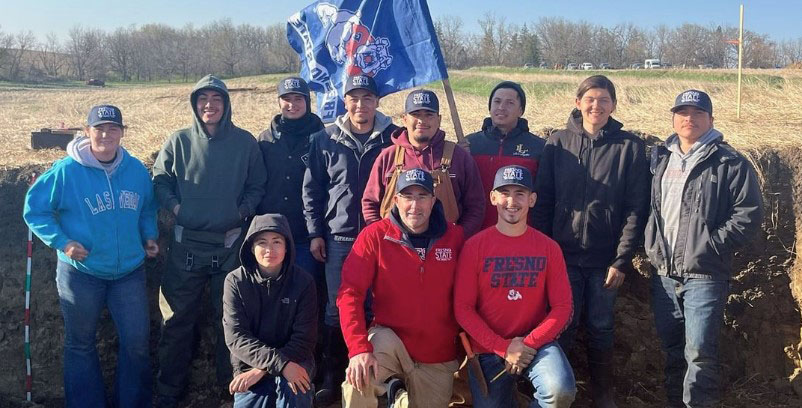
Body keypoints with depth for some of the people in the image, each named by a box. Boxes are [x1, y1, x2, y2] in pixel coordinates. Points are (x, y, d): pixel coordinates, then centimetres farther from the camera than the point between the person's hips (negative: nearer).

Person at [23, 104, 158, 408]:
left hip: (129, 271, 3)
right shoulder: (66, 170, -12)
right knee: (81, 344, 13)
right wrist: (61, 242, -14)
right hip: (80, 273, -2)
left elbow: (148, 208, 16)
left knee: (137, 342, 8)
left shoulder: (136, 170, -1)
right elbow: (34, 209, -5)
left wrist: (150, 236, 1)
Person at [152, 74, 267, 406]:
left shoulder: (245, 142, 3)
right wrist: (174, 205, -7)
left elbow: (257, 187, 7)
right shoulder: (178, 142, 3)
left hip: (230, 243, 0)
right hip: (186, 244, 0)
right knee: (177, 318, 7)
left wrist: (243, 211, -7)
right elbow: (160, 180, 8)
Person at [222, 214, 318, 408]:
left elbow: (304, 339, -11)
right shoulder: (236, 281, -7)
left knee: (291, 385, -32)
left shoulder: (303, 281, -8)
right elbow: (236, 337, -15)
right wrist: (280, 363, -29)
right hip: (250, 364, 2)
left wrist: (262, 370, -22)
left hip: (293, 360, -2)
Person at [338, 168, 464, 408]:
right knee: (358, 378, -31)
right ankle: (393, 388, 3)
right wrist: (359, 348, -30)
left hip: (438, 356, 3)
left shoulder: (455, 237, -6)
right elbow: (350, 293, -18)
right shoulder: (375, 236, -12)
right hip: (388, 338, -2)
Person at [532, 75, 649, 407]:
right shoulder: (558, 143, 1)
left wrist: (622, 259, -9)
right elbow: (543, 201, 1)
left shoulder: (630, 146, -3)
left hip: (605, 259, 0)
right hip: (563, 255, 0)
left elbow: (635, 208, -5)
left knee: (600, 329, 11)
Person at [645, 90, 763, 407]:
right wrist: (652, 246, 6)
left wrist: (710, 247, -15)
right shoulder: (660, 159, 13)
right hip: (663, 273, 5)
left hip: (704, 275, -5)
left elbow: (749, 214, -9)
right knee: (672, 349, 15)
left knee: (699, 353, -7)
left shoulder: (730, 163, -4)